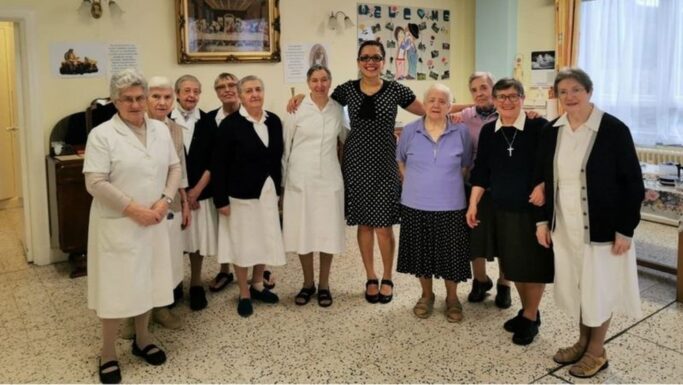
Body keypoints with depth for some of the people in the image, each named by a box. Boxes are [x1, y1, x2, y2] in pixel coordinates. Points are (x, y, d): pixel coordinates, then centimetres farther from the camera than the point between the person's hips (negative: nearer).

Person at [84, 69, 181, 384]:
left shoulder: (161, 130, 7)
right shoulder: (101, 134, -9)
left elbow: (175, 167, 8)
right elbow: (95, 183, -15)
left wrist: (165, 201, -8)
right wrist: (133, 209, -18)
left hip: (153, 221, 5)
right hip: (117, 223, -4)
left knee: (147, 281, 13)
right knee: (117, 285, 3)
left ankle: (142, 339, 32)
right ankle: (108, 354, 18)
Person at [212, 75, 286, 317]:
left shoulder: (274, 121, 3)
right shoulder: (230, 124, -11)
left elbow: (278, 157, 8)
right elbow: (219, 164, -11)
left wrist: (278, 188, 7)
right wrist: (221, 199, -14)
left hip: (268, 192, 5)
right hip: (240, 193, -4)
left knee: (265, 241, 13)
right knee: (242, 243, 8)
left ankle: (257, 285, 34)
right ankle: (244, 295, 23)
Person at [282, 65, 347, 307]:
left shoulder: (338, 109, 3)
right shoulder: (297, 109, -3)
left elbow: (347, 139, 17)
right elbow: (285, 145, 2)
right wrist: (280, 180, 2)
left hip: (329, 179, 1)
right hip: (300, 178, -1)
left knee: (328, 232, 4)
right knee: (303, 232, 5)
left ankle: (324, 285, 19)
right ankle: (308, 283, 22)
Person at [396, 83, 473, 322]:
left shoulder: (461, 132, -3)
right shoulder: (410, 131, -2)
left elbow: (466, 165, 9)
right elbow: (400, 160, 13)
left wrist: (449, 183, 3)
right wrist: (412, 182, 6)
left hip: (451, 206, -1)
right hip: (416, 205, 1)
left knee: (451, 255, 7)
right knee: (421, 254, 12)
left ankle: (452, 299, 27)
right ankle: (427, 295, 32)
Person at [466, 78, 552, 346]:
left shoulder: (539, 127, -10)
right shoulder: (488, 131, 3)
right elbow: (481, 171, 7)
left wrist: (542, 186, -21)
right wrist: (473, 204, 3)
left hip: (534, 209, -4)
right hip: (502, 209, 4)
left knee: (534, 264, 6)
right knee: (512, 263, 14)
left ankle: (531, 318, 23)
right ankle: (527, 310, 34)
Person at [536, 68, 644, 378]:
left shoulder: (614, 129, -13)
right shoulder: (552, 131, 2)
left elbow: (633, 183, -11)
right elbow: (546, 179, 9)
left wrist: (625, 230, -13)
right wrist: (543, 221, 6)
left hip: (601, 227, -5)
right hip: (564, 226, 5)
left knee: (598, 287, 8)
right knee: (575, 285, 15)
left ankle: (597, 352, 27)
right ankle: (583, 341, 35)